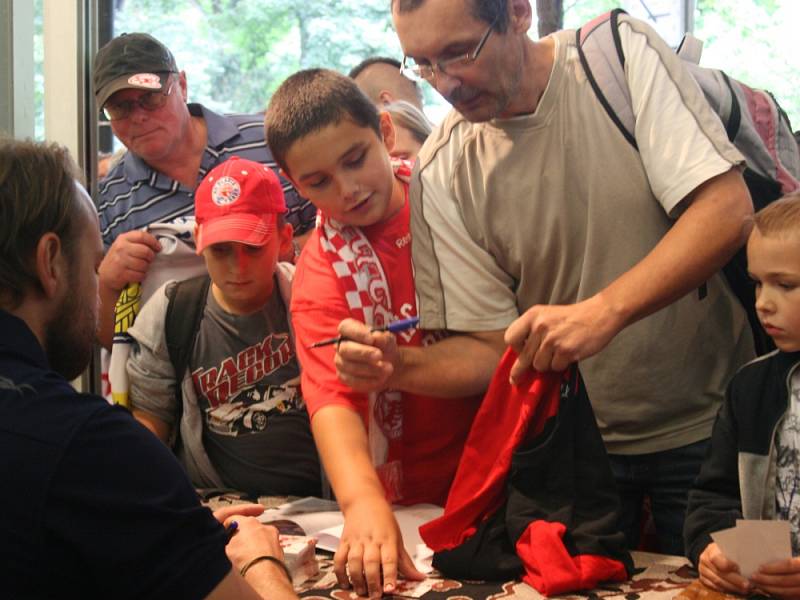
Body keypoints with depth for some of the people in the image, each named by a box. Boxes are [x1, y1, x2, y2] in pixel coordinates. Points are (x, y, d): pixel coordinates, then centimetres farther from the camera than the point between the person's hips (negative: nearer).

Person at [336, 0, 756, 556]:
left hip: (706, 427, -1)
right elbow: (494, 345, -4)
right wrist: (398, 367, -24)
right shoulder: (441, 173, -8)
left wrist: (604, 311, -33)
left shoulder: (623, 52, -12)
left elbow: (729, 210, -20)